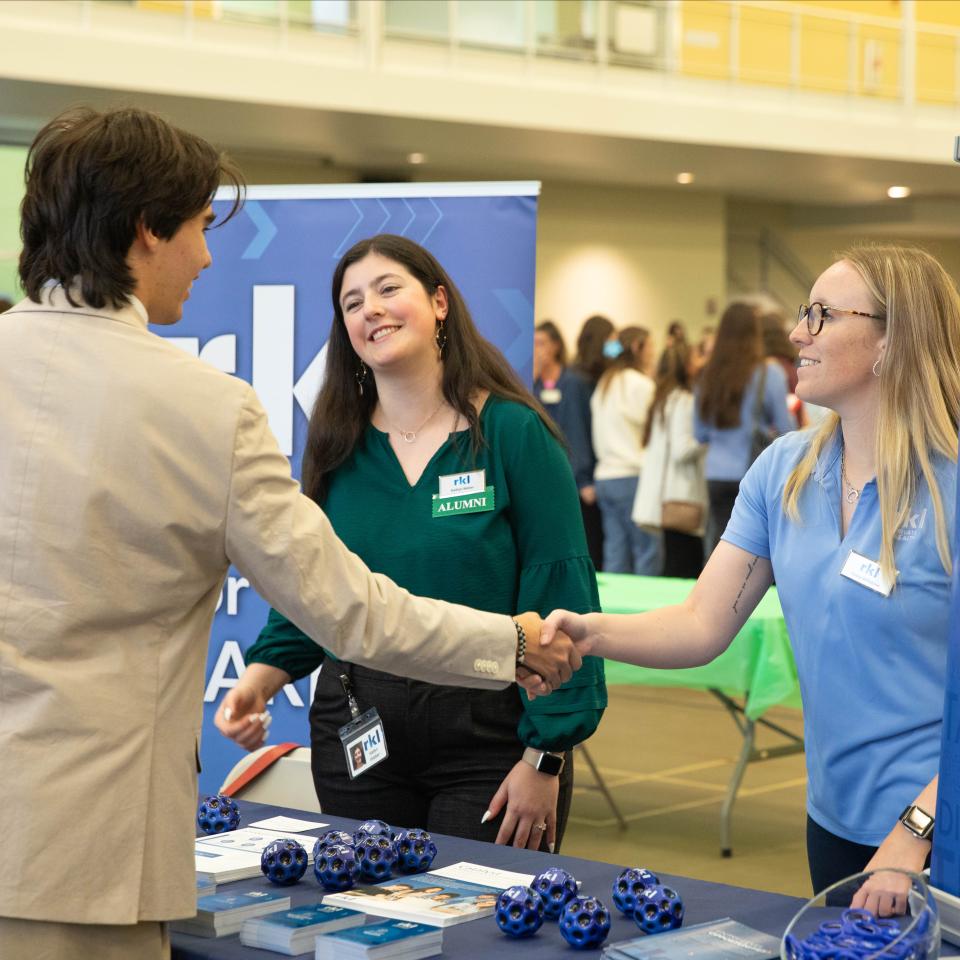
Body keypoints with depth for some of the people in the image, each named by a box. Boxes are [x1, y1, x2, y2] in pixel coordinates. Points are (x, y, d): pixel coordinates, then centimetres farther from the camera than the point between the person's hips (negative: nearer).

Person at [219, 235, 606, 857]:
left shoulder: (514, 433, -5)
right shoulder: (338, 447, 7)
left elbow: (561, 596, -8)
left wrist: (546, 758, -12)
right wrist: (259, 681, -8)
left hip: (490, 735, -4)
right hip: (357, 733, 4)